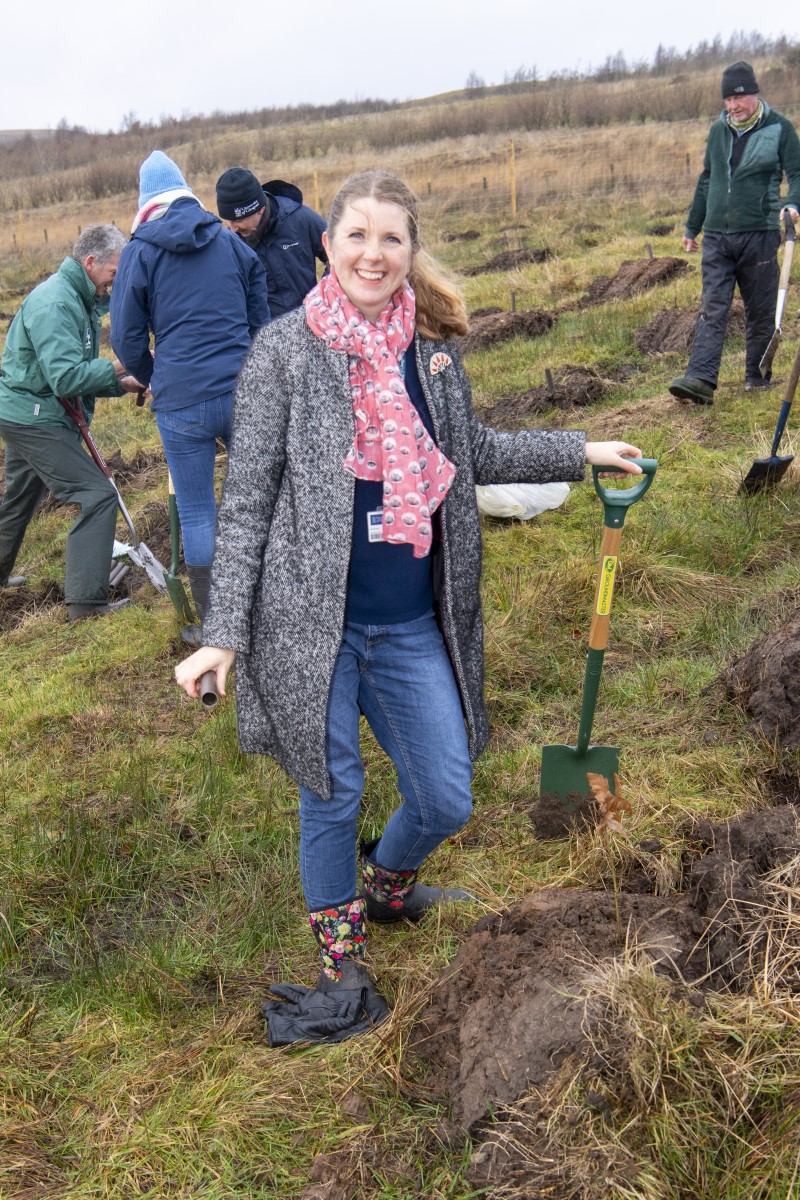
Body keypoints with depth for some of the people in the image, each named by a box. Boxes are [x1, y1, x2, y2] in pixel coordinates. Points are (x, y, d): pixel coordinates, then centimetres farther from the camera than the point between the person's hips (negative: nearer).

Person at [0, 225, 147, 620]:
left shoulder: (79, 298, 11)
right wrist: (119, 366, -24)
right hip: (34, 417, -11)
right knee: (98, 495, -13)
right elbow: (66, 377, -29)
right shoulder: (54, 303, -21)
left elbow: (78, 371, 14)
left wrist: (120, 383, -1)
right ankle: (86, 600, -10)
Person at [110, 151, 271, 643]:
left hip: (182, 402, -3)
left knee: (197, 511, 7)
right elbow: (261, 317, 14)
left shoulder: (140, 252, 1)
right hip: (242, 392, 3)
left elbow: (127, 339, 3)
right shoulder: (230, 240, 9)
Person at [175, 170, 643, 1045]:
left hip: (413, 628, 4)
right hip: (314, 626, -4)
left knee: (446, 802, 11)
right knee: (332, 798, 9)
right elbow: (246, 502, -7)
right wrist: (224, 634, -11)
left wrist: (581, 452, 19)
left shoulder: (431, 348, 6)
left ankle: (385, 884, 46)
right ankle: (340, 960, 36)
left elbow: (473, 454, 21)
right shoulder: (284, 351, -6)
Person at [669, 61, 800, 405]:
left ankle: (758, 377, 18)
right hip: (716, 236, 3)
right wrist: (692, 227, 26)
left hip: (759, 234, -3)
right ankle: (701, 379, -15)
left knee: (760, 311, 5)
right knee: (712, 309, -7)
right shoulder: (718, 130, 15)